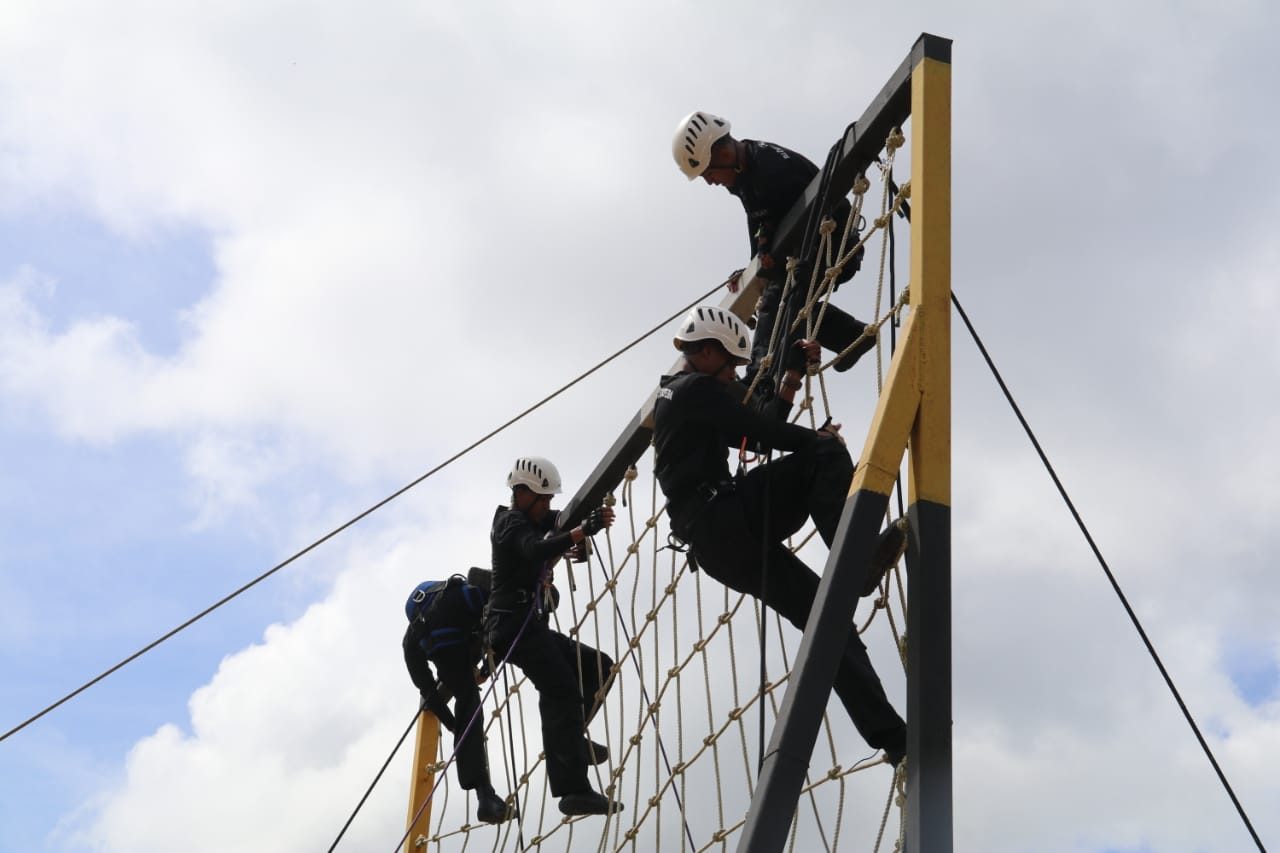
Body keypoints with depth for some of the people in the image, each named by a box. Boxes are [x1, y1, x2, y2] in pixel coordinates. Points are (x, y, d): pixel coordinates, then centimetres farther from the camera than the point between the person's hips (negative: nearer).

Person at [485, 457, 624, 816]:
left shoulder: (531, 521, 26)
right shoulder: (511, 523, -6)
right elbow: (536, 549, -25)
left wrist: (596, 513, -5)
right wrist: (583, 530, -38)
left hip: (529, 627, 10)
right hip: (516, 624, -10)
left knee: (599, 665, 11)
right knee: (563, 694, -20)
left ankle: (570, 737, 4)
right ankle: (574, 791, -28)